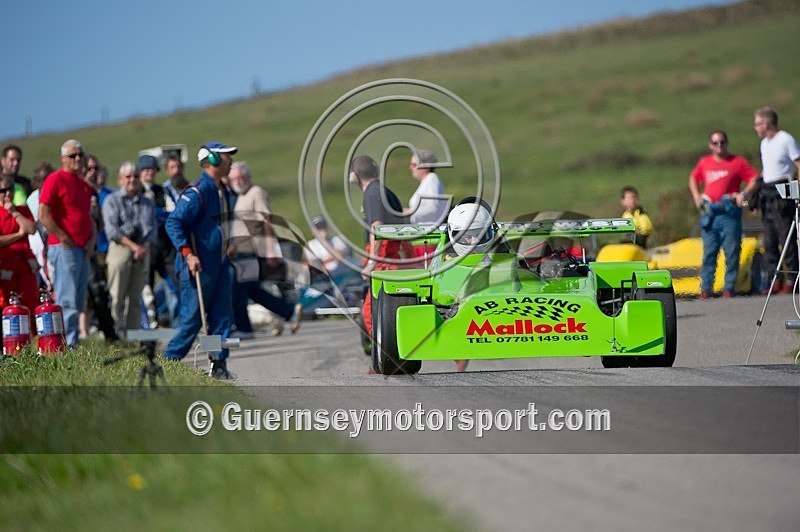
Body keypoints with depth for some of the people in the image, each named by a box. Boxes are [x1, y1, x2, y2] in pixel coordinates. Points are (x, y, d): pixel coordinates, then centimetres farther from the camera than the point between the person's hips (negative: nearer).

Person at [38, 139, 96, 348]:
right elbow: (43, 215, -13)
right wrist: (64, 239, -14)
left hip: (83, 250, 8)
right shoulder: (55, 179, -7)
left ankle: (73, 343, 14)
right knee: (67, 302, -11)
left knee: (78, 303, 9)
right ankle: (67, 344, -11)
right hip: (63, 249, -8)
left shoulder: (84, 185, 19)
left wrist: (92, 239, 9)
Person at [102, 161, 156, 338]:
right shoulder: (112, 201, 6)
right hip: (120, 249, -4)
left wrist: (145, 247, -8)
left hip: (142, 251, 4)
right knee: (117, 296, -8)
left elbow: (152, 229, 11)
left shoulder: (148, 203, 19)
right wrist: (133, 245, -14)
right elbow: (112, 229, -6)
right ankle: (117, 333, -8)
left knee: (136, 297, 4)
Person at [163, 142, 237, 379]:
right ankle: (169, 360, 9)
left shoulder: (223, 192, 14)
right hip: (199, 266, -8)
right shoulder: (197, 192, -15)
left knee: (222, 316, 4)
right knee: (192, 318, -3)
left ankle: (218, 364, 8)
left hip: (219, 265, 8)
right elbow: (173, 223, -19)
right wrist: (188, 253, -25)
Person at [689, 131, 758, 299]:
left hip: (729, 212, -3)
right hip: (709, 214, 3)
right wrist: (697, 197, 14)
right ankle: (705, 288, 6)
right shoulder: (704, 162, 13)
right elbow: (693, 179, 28)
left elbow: (754, 179, -1)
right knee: (709, 252, 3)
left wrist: (743, 194, -14)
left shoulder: (737, 162, 1)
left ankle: (729, 288, 2)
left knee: (731, 252, -3)